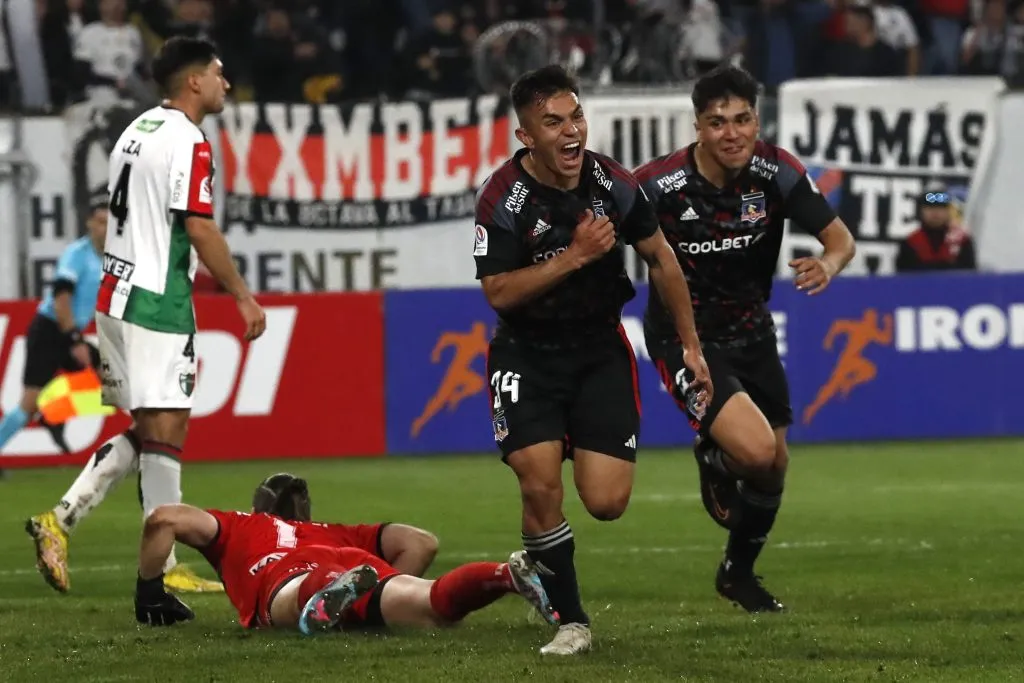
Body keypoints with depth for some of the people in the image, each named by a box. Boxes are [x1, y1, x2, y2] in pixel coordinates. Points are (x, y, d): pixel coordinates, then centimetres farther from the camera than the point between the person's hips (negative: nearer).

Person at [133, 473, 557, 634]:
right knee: (436, 606, -27)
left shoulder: (239, 529, 40)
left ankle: (330, 595, -73)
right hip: (357, 562, 2)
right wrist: (387, 603, 41)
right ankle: (509, 575, -55)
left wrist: (148, 597, 34)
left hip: (283, 575, -2)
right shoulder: (338, 533, 45)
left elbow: (164, 519, 25)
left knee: (300, 603, -40)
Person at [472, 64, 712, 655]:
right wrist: (575, 256, -27)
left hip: (600, 349, 2)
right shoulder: (503, 199, -17)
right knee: (541, 488, -17)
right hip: (527, 355, -2)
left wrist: (691, 345, 9)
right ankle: (571, 621, 2)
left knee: (607, 503, -9)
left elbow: (661, 258, 6)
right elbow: (498, 292, -20)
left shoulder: (615, 185, -8)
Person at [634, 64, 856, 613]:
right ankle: (712, 458, 15)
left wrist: (828, 264, -36)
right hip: (684, 336, -5)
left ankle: (738, 572, 40)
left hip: (750, 331, 5)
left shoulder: (777, 172, -14)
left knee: (774, 465, 13)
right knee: (754, 450, -24)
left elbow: (840, 237, -13)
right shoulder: (660, 184, -24)